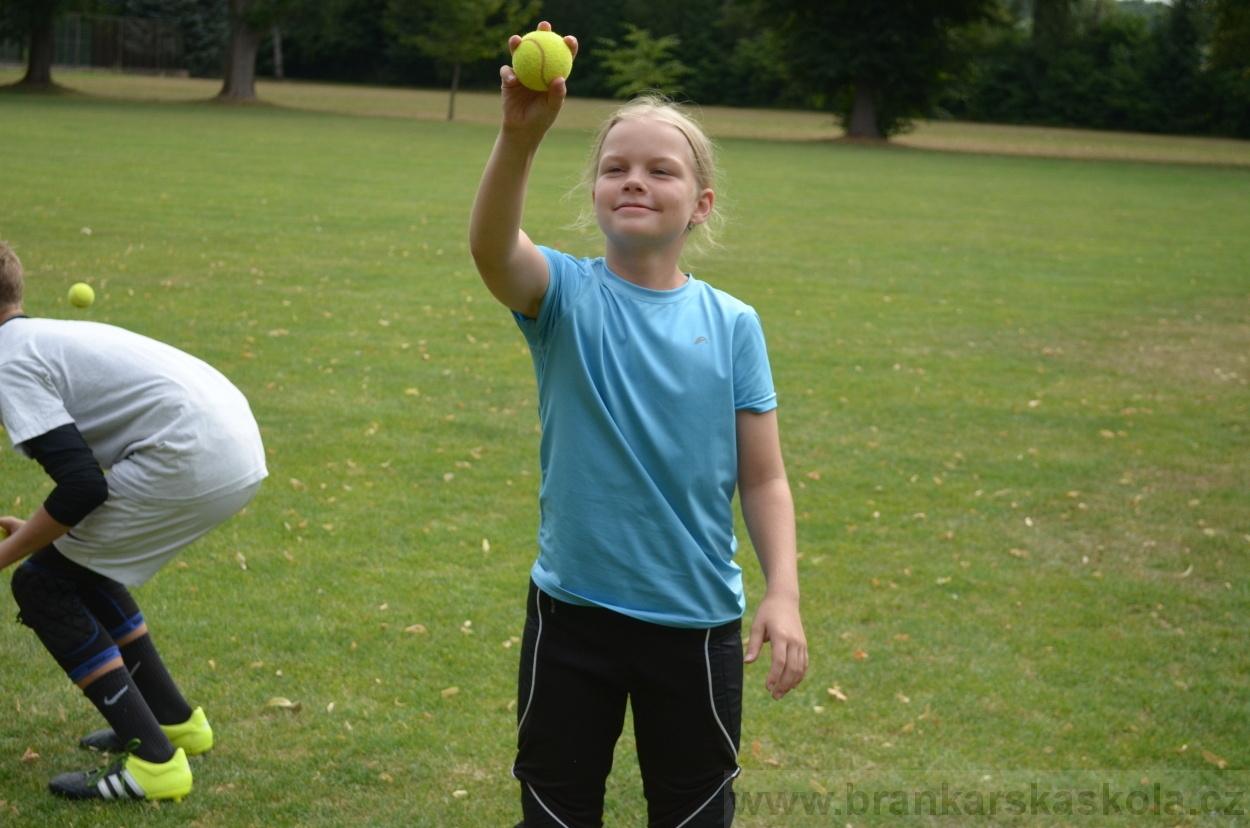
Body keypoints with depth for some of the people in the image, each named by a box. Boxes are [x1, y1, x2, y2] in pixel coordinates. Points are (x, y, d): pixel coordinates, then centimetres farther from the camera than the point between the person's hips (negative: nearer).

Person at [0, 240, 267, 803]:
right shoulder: (55, 335, 25)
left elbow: (82, 485, -14)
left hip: (189, 458, -10)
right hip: (240, 453, 10)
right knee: (79, 568, 25)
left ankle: (152, 760, -3)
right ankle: (172, 719, 32)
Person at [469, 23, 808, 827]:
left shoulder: (731, 324, -4)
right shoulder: (566, 294, -8)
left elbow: (762, 479, -1)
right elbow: (492, 251, -32)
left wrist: (784, 593, -14)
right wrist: (521, 136, -48)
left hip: (698, 620, 1)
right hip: (573, 611, -1)